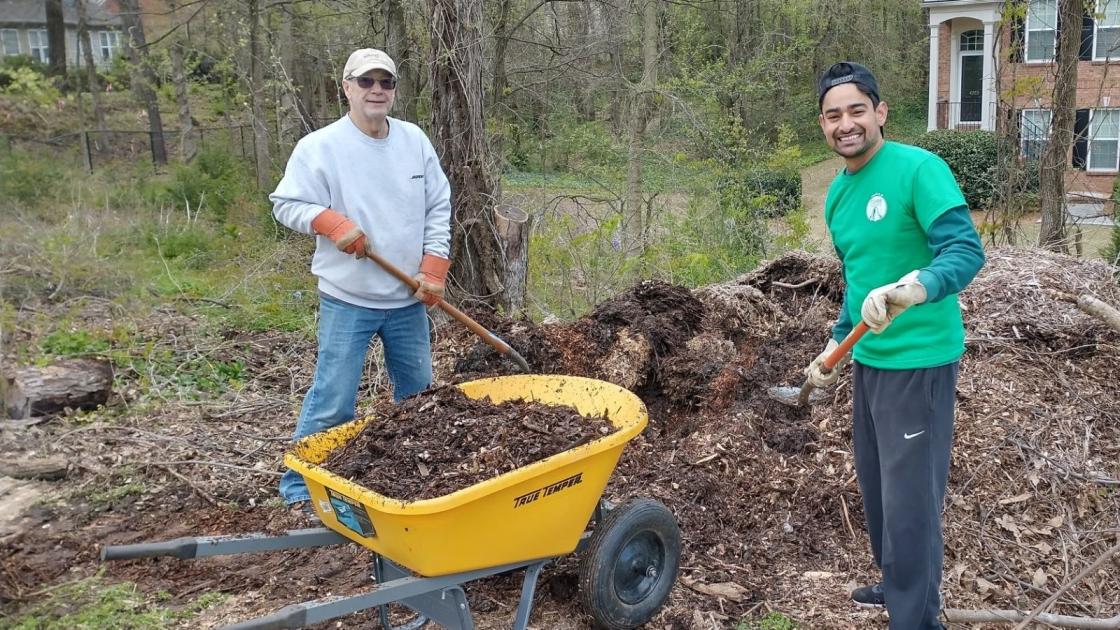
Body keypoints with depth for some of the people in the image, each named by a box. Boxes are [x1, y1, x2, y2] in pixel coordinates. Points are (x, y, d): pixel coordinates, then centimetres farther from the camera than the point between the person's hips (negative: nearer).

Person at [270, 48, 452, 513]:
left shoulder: (415, 141, 4)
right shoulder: (319, 146, -9)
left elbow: (438, 208, 7)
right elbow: (286, 204, -6)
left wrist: (434, 268, -2)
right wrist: (332, 222, -23)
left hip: (409, 299, 5)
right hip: (347, 300, -5)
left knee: (418, 394, 16)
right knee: (332, 401, -3)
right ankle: (300, 486, 13)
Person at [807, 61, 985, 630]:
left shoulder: (918, 168, -16)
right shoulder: (837, 195, 9)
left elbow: (966, 250, -25)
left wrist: (915, 287, -43)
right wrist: (835, 346, 19)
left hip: (918, 360, -8)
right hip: (867, 359, 8)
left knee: (909, 499, 0)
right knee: (874, 484, 20)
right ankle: (896, 584, 41)